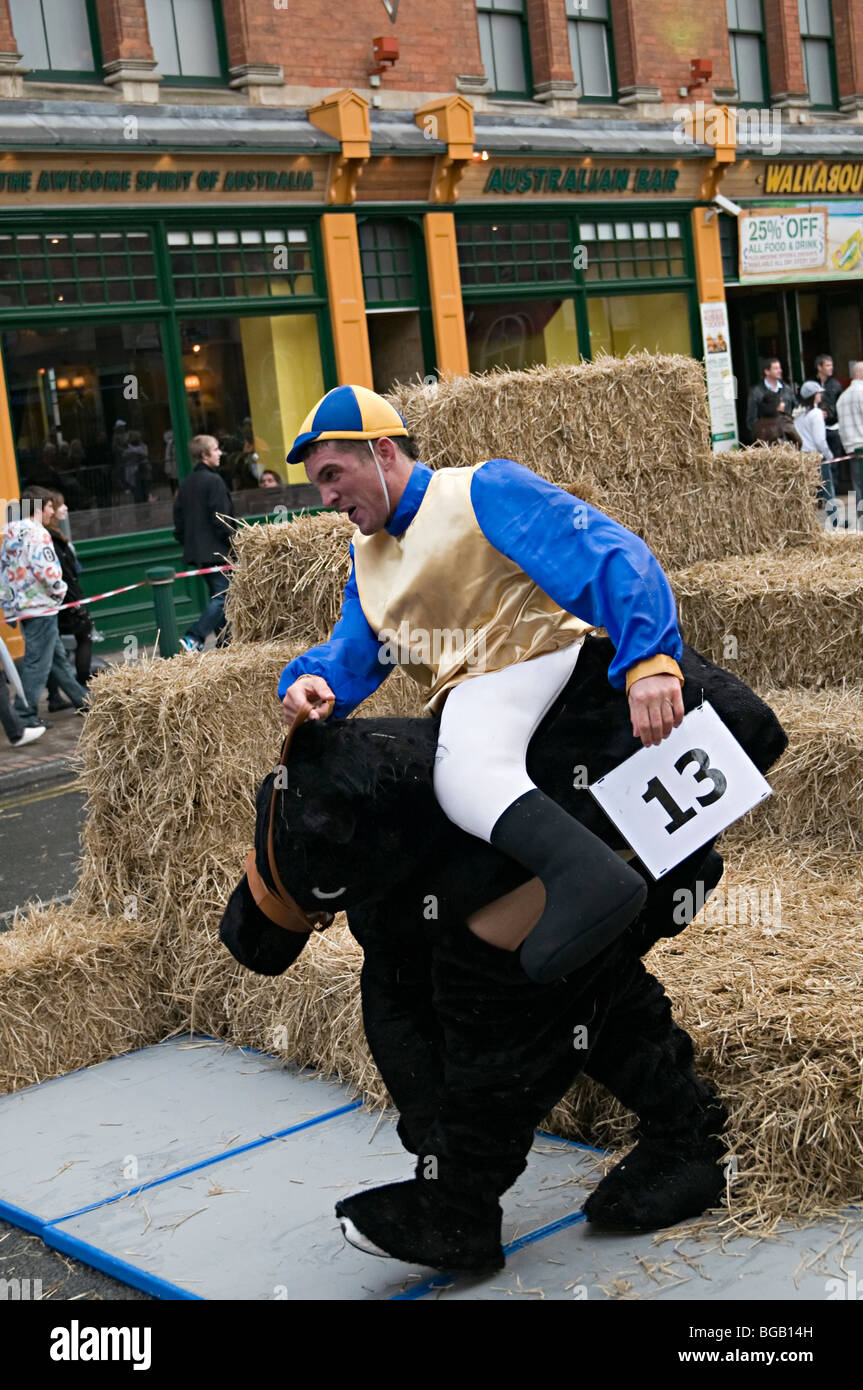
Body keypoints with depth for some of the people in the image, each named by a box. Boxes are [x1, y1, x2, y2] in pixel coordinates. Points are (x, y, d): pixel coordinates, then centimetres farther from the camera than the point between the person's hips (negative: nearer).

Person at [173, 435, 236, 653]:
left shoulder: (185, 484, 13)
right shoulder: (213, 481, -12)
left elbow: (179, 520, 15)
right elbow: (220, 520, -17)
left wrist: (187, 544, 22)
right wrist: (236, 542, -10)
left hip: (196, 552, 9)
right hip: (216, 551, -9)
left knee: (218, 595, 15)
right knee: (222, 597, -10)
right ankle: (193, 639, -21)